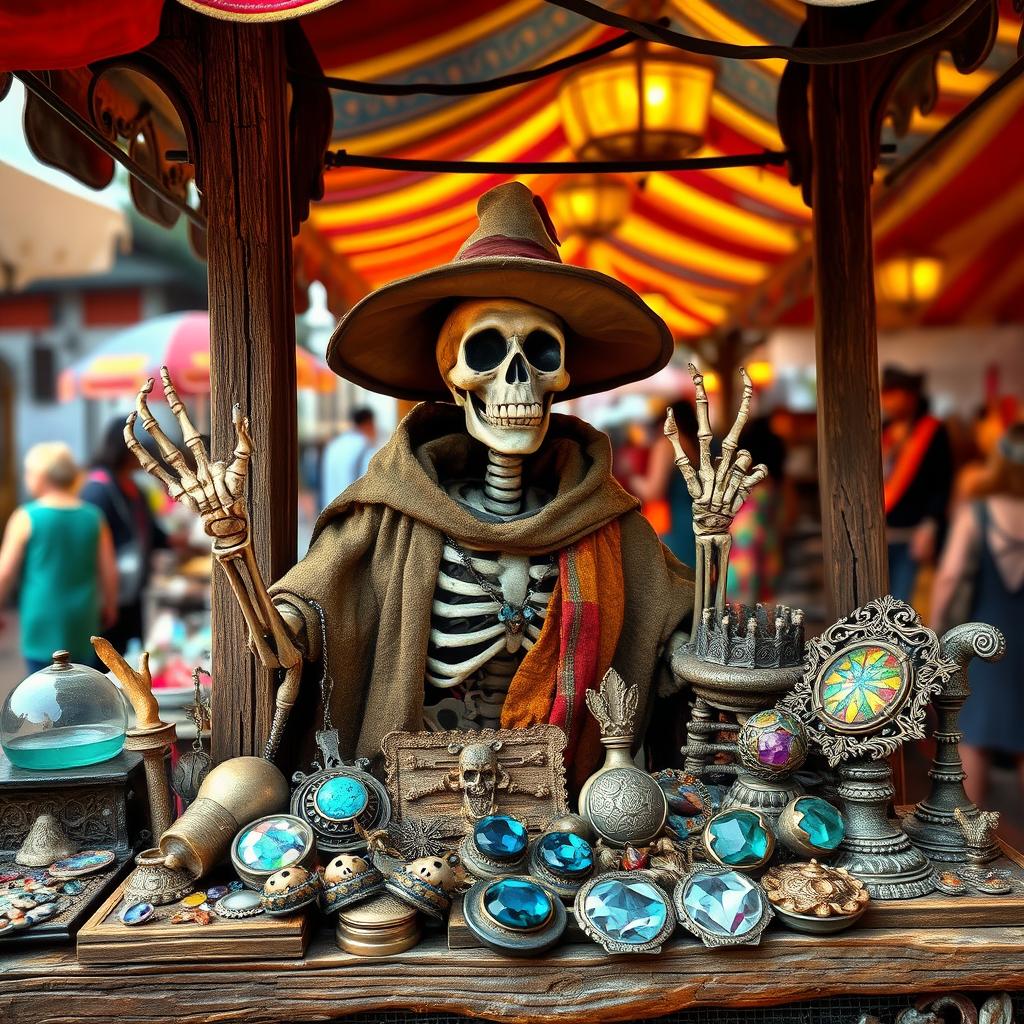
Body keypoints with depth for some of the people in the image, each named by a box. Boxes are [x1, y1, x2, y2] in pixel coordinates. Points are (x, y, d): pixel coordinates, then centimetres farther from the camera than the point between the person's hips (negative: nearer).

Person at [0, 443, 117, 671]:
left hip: (43, 621, -3)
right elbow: (109, 571, 3)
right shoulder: (93, 517, 0)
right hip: (83, 621, 3)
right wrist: (109, 607, 17)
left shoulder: (26, 518, -8)